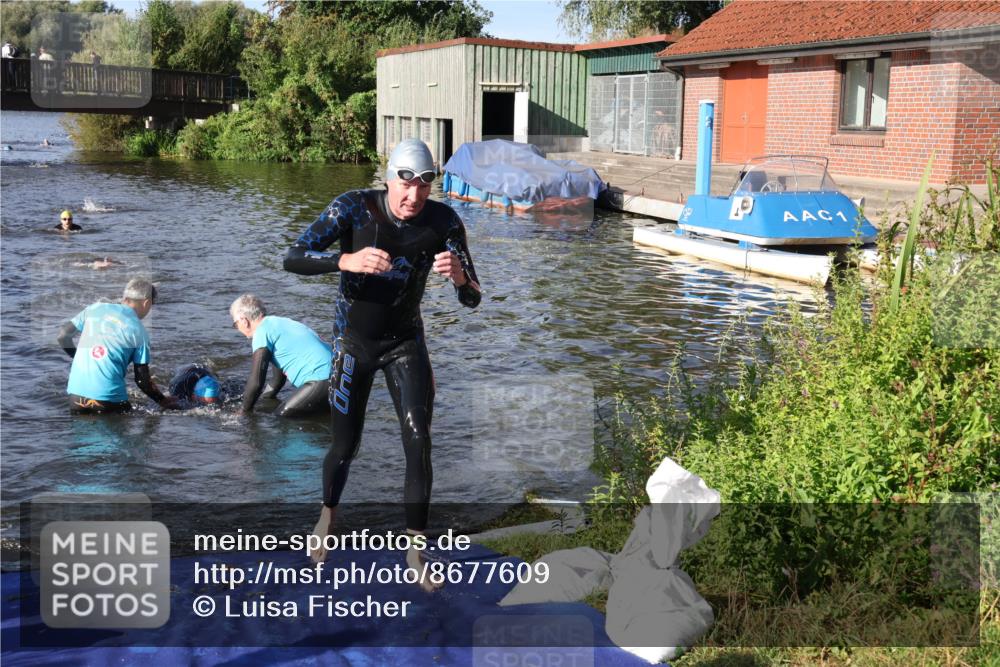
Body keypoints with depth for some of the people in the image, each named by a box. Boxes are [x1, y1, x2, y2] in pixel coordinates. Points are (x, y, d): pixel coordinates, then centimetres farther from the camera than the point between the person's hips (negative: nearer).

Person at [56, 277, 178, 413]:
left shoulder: (94, 308, 10)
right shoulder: (139, 332, 1)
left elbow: (63, 335, 12)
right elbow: (142, 379, 3)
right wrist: (163, 401, 17)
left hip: (76, 394, 4)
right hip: (108, 397, -4)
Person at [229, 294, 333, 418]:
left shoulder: (262, 332, -7)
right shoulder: (276, 323, 22)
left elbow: (256, 381, -11)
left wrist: (244, 411, 3)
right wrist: (267, 396, 40)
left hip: (322, 379, -9)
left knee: (281, 415, -8)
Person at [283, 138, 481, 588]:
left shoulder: (444, 222, -16)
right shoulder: (354, 208, -21)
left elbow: (472, 300, -15)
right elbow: (293, 259, -28)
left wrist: (459, 278, -40)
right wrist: (347, 260, -47)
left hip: (406, 343, 1)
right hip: (353, 343, -1)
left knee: (419, 444, -11)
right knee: (345, 449, 6)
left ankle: (415, 550, 5)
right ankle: (328, 513, 40)